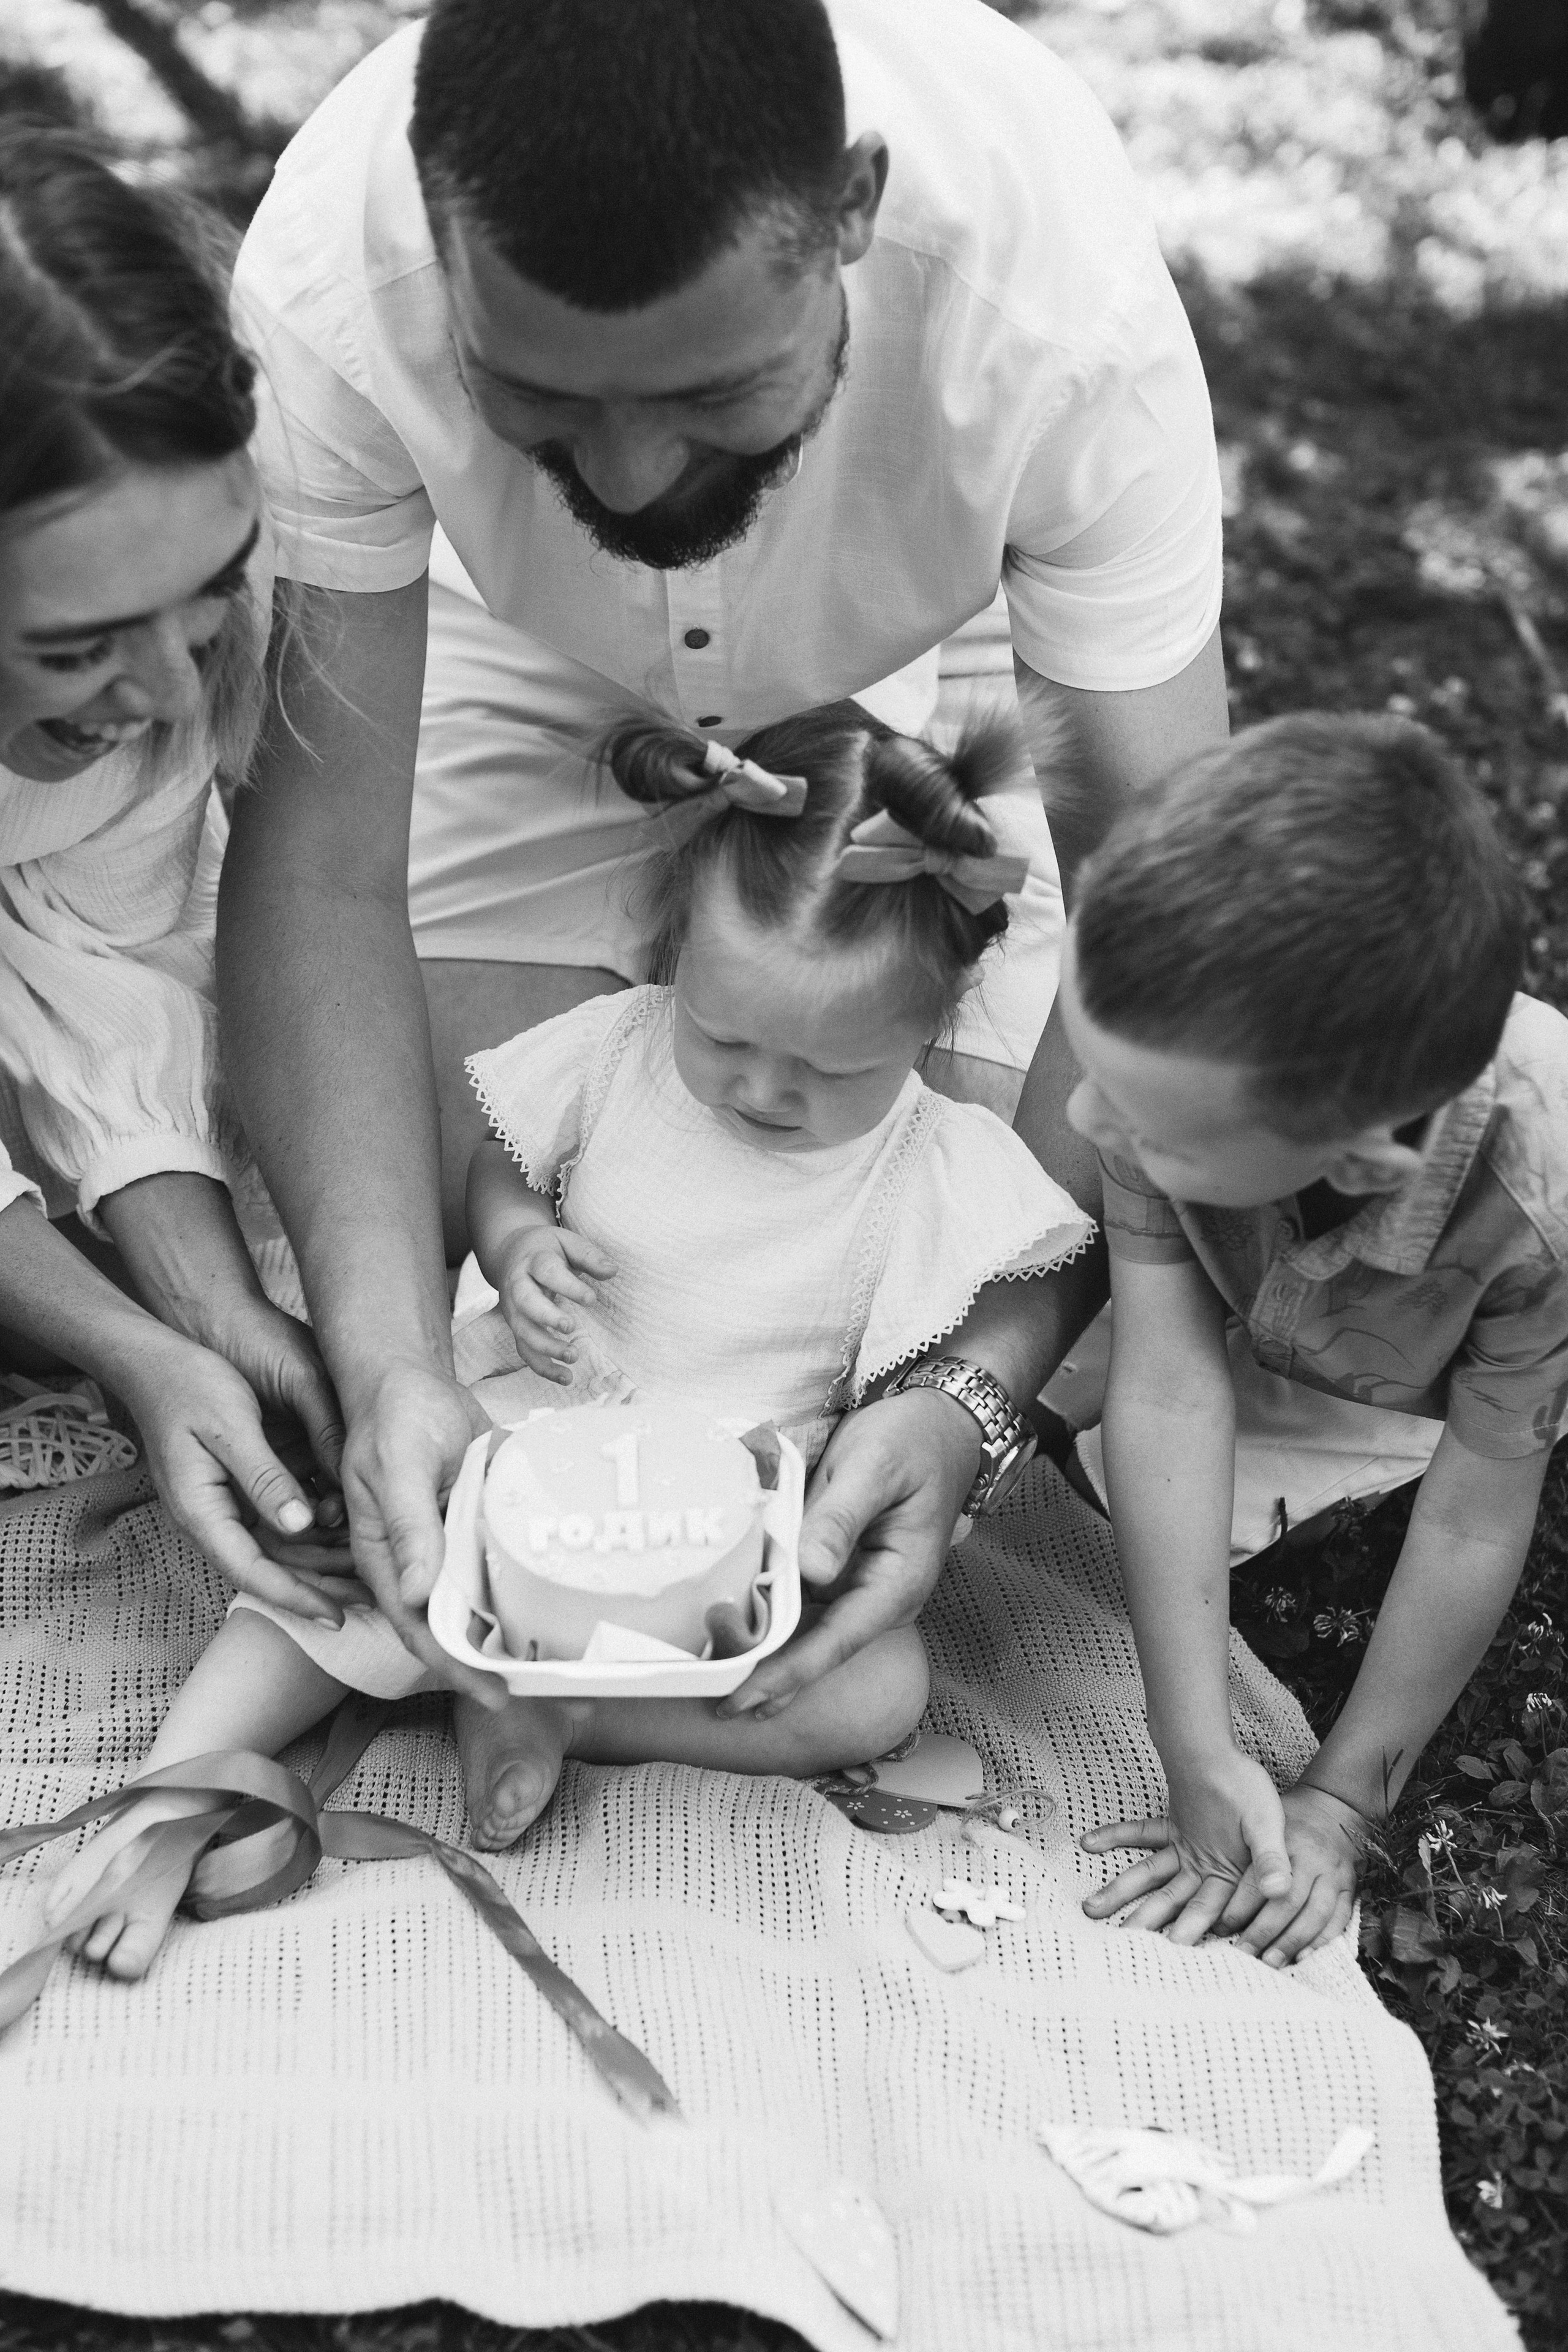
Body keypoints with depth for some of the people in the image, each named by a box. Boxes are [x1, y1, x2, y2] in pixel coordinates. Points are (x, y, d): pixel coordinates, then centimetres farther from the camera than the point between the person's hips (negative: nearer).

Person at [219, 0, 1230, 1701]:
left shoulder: (1065, 304, -40)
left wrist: (988, 1382, -45)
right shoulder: (329, 283, -37)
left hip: (941, 673, 0)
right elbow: (326, 868, -31)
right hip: (554, 686, 1)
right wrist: (390, 1361, -42)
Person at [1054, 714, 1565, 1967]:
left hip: (1453, 1391, -1)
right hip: (1242, 1336, 1)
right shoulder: (1175, 1047, -40)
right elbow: (1170, 1390, -33)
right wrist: (1201, 1756, -33)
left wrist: (1341, 1802, -19)